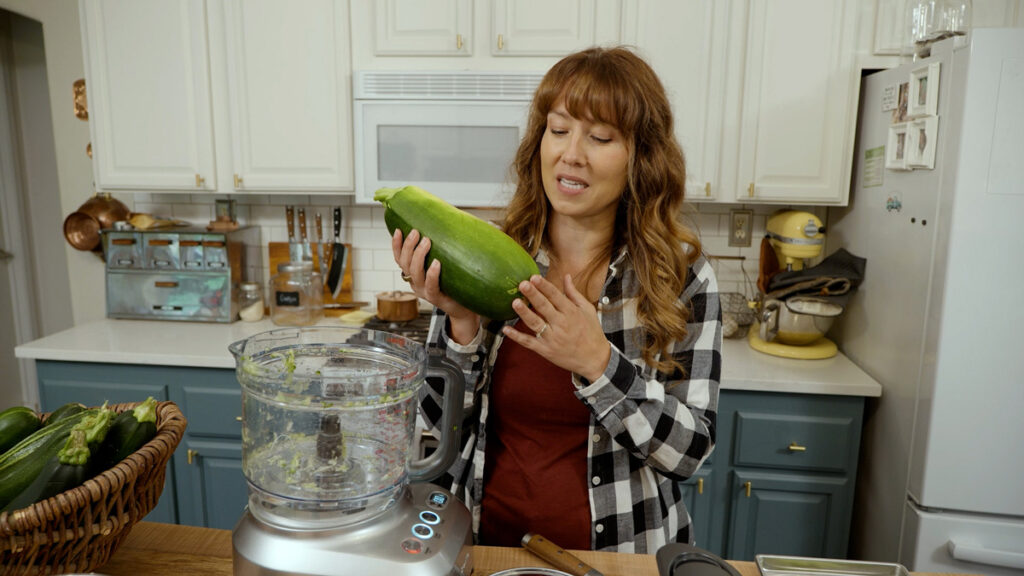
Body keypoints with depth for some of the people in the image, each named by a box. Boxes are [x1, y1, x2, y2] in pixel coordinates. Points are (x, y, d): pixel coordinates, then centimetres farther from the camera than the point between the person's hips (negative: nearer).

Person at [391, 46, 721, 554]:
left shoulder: (682, 275, -13)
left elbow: (689, 452, -14)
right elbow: (442, 424, -7)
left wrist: (597, 362, -28)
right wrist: (461, 323, -24)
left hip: (620, 546, -1)